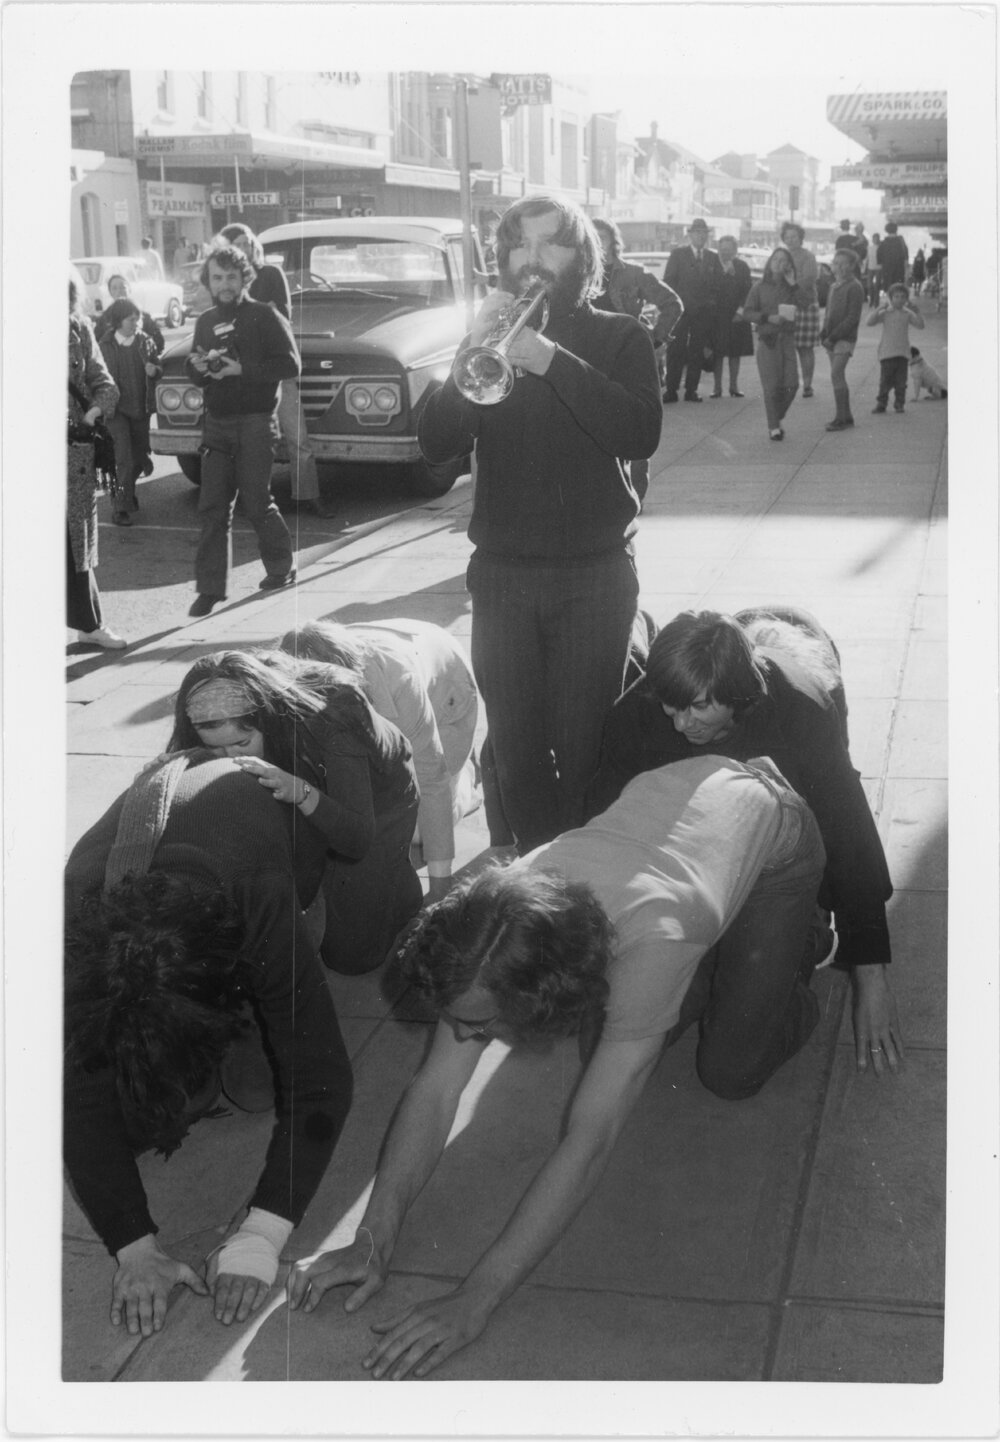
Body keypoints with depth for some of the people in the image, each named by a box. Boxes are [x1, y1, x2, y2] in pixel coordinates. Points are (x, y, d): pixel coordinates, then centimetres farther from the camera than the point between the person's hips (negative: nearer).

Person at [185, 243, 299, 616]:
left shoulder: (264, 316, -3)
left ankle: (282, 568, 21)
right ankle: (210, 588, 0)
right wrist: (197, 367, -4)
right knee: (212, 507, -1)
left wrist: (241, 368, -18)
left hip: (255, 421, -5)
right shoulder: (205, 322, 15)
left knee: (256, 502, -1)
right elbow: (196, 376, 20)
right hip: (217, 423, 5)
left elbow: (289, 365, -11)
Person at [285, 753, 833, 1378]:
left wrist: (475, 1300, -46)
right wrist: (374, 1239, -33)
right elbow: (435, 1087, -25)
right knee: (606, 1050, 1)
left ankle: (791, 951, 19)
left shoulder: (650, 946, -47)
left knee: (731, 1072, -8)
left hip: (770, 827, -4)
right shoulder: (489, 931, -30)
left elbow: (589, 1143, -45)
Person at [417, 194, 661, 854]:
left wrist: (552, 360, -23)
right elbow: (437, 442, -2)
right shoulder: (490, 333, 11)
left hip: (594, 574, -2)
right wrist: (475, 356, -17)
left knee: (581, 750, -5)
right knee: (516, 750, 4)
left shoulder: (618, 337, 3)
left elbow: (641, 435, -16)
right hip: (501, 573, 3)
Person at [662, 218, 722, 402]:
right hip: (681, 309, -2)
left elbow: (717, 284, 13)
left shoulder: (713, 258, 14)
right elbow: (668, 281, 2)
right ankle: (671, 390, -5)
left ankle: (691, 390, 6)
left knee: (697, 352, 1)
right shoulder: (678, 254, 6)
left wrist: (712, 304, 2)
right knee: (676, 350, -7)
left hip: (704, 311, 3)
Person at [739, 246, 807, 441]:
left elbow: (806, 301, -11)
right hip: (767, 339, -2)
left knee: (791, 384, -3)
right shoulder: (759, 286, 1)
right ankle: (773, 427, 7)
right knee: (772, 386, -3)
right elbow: (747, 312, -2)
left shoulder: (792, 287, 7)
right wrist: (768, 318, -14)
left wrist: (793, 283, -12)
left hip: (787, 338, 2)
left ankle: (778, 418, 19)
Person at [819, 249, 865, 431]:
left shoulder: (855, 287, -10)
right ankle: (846, 416, 16)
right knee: (839, 377, 10)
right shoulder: (834, 286, 15)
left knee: (836, 375, -16)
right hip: (831, 339, 8)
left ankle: (841, 418, -13)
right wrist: (824, 334, 4)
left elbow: (852, 318, -16)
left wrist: (833, 337, -17)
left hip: (845, 339, -8)